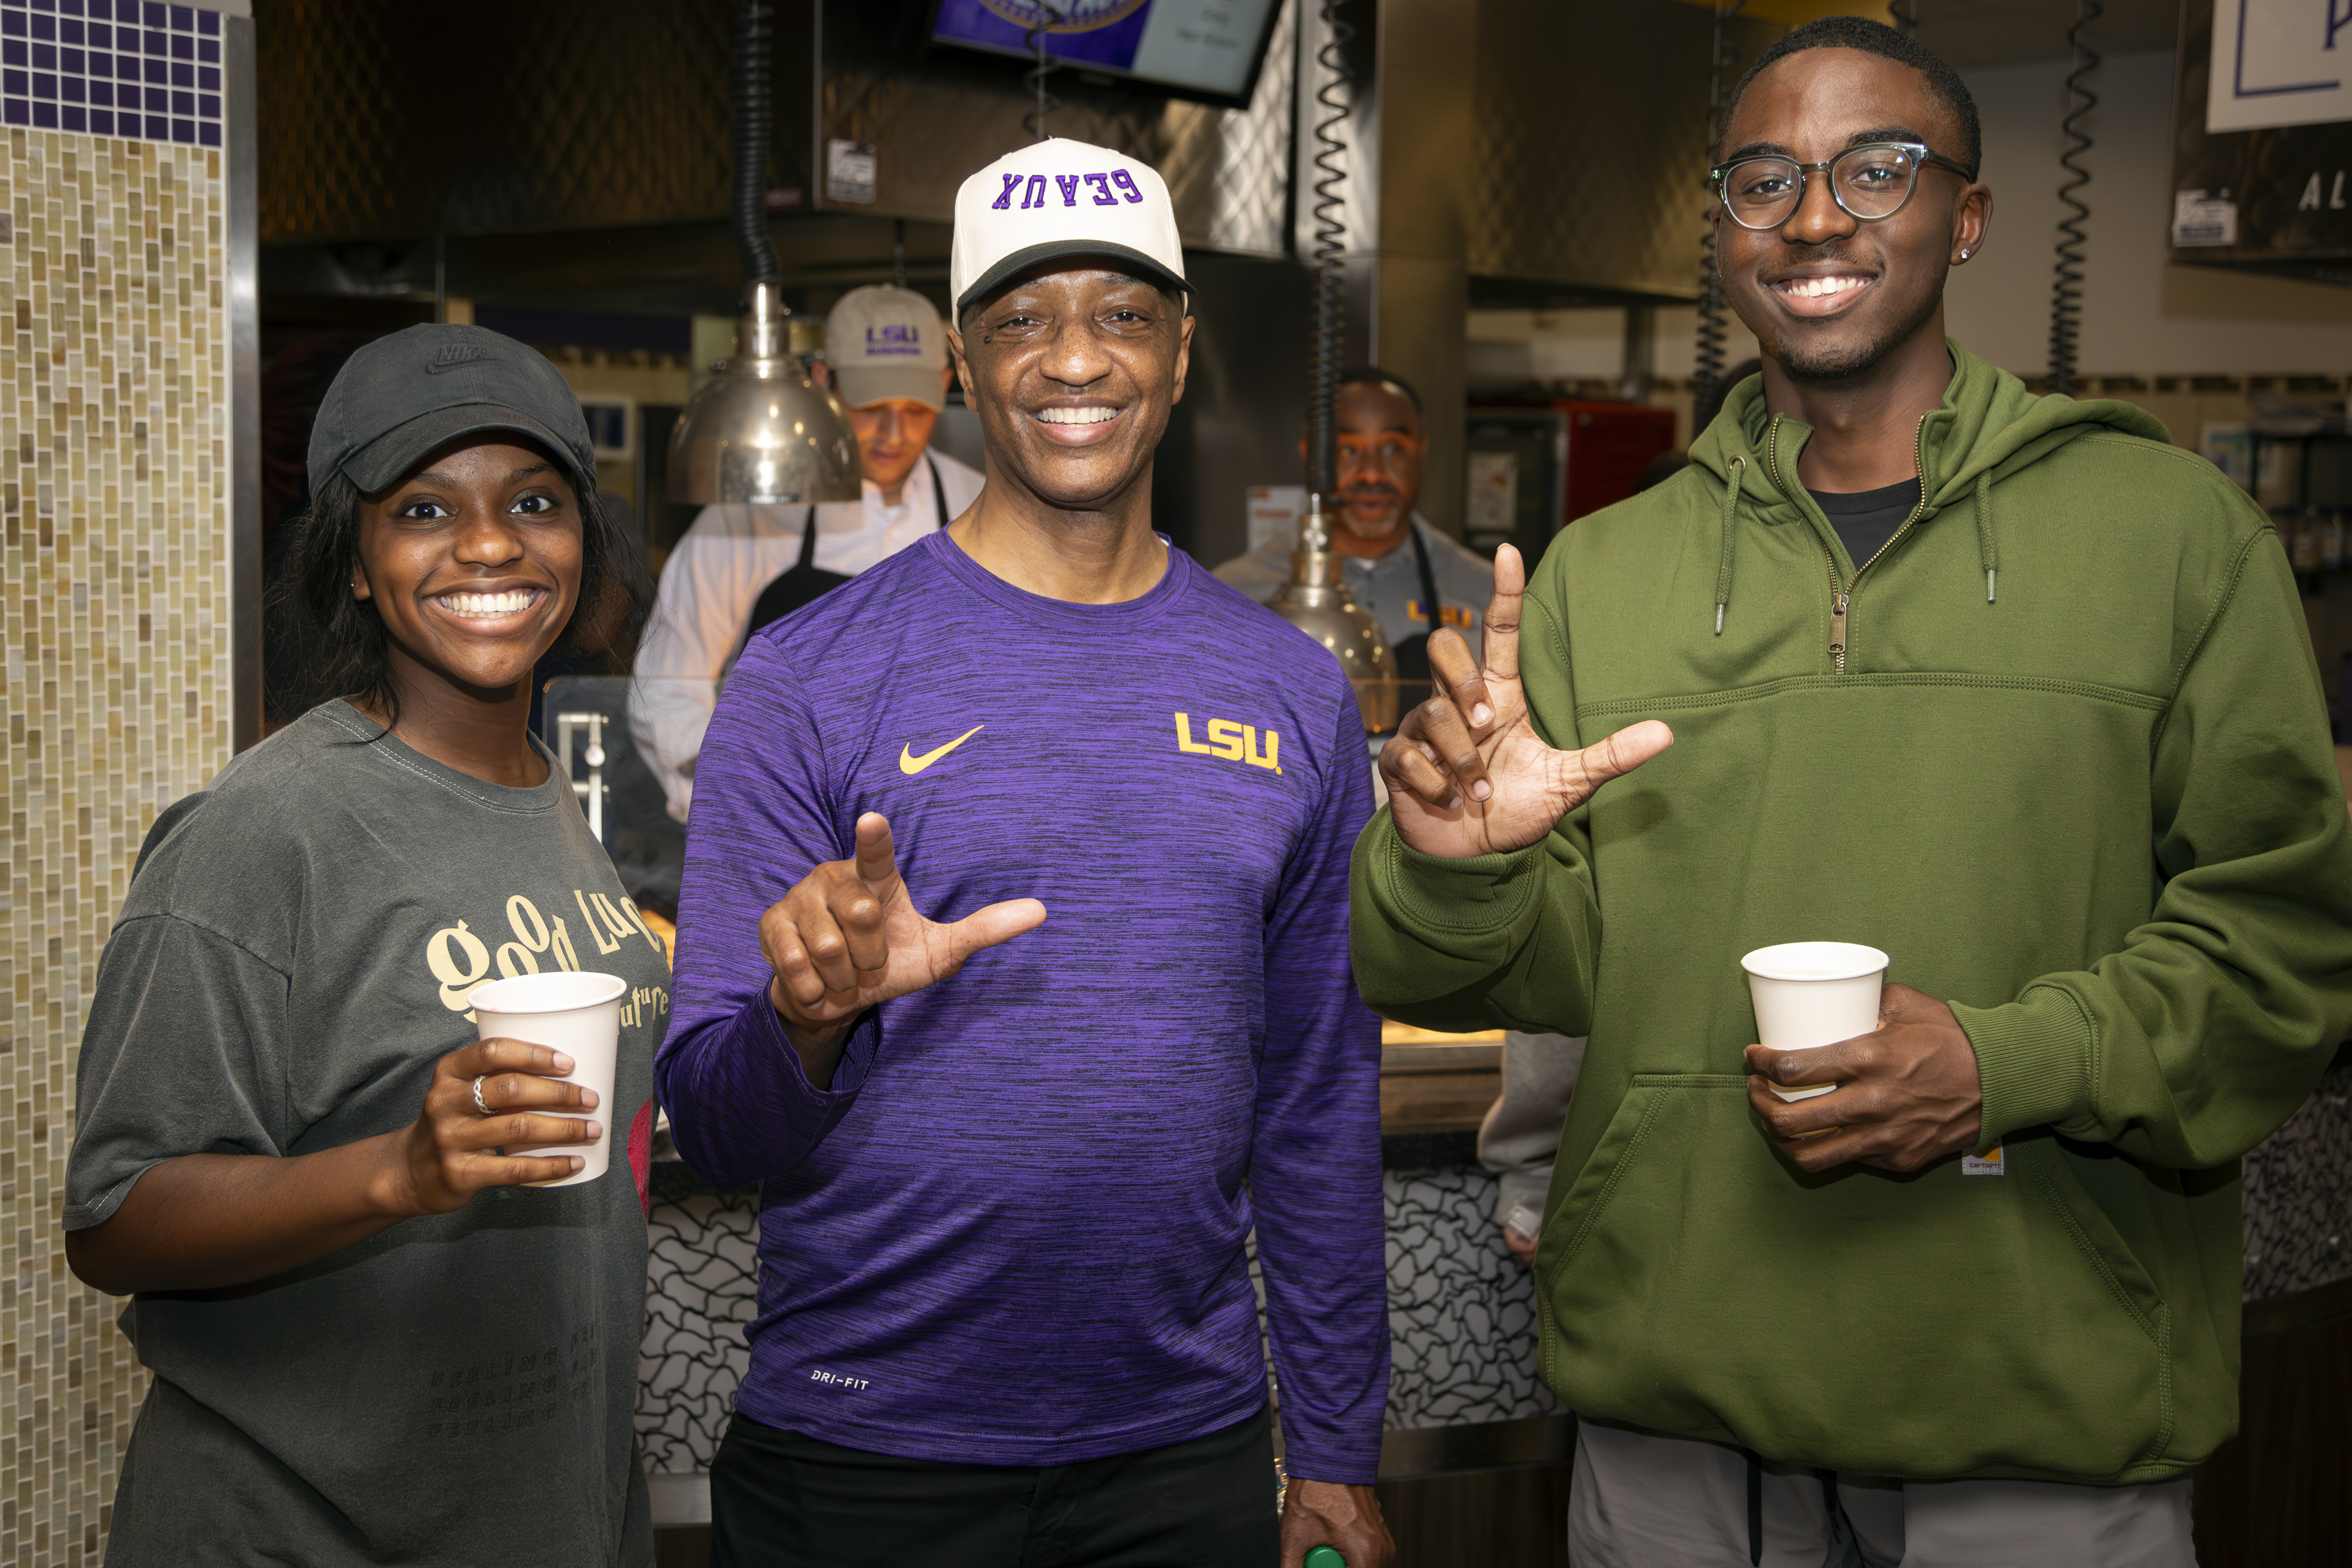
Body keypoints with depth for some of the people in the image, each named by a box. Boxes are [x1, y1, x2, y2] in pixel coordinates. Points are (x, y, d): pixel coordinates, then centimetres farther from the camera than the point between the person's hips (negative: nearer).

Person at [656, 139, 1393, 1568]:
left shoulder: (1292, 692, 3)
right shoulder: (808, 680, -7)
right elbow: (717, 1132, -6)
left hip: (1184, 1452, 3)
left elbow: (1321, 1106, 8)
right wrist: (809, 1024, -27)